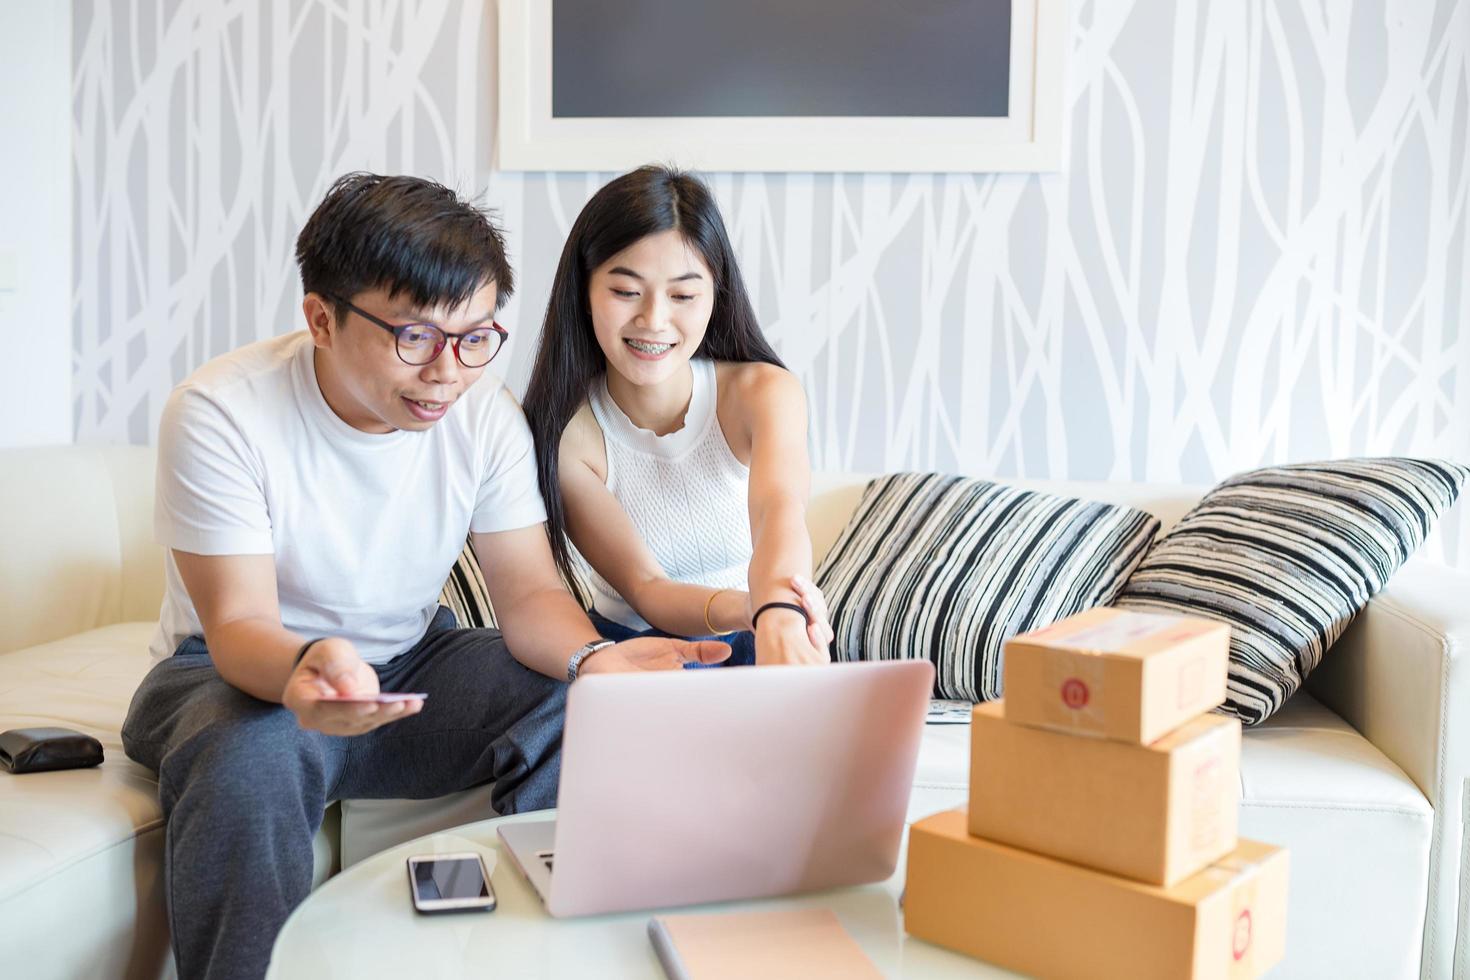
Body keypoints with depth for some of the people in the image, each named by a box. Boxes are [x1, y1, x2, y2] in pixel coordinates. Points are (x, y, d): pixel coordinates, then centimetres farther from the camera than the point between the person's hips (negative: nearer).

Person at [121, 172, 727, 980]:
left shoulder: (486, 415, -10)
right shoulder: (220, 412, -21)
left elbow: (529, 591, -10)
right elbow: (239, 624, -24)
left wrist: (589, 657, -34)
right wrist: (308, 667, -49)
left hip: (412, 663, 3)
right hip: (247, 670, -3)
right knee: (249, 757, -38)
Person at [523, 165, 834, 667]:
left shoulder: (762, 391, -12)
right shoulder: (564, 432, -14)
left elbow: (779, 508, -34)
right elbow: (645, 589, -18)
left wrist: (778, 615, -58)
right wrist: (746, 609, -42)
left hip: (754, 646, 1)